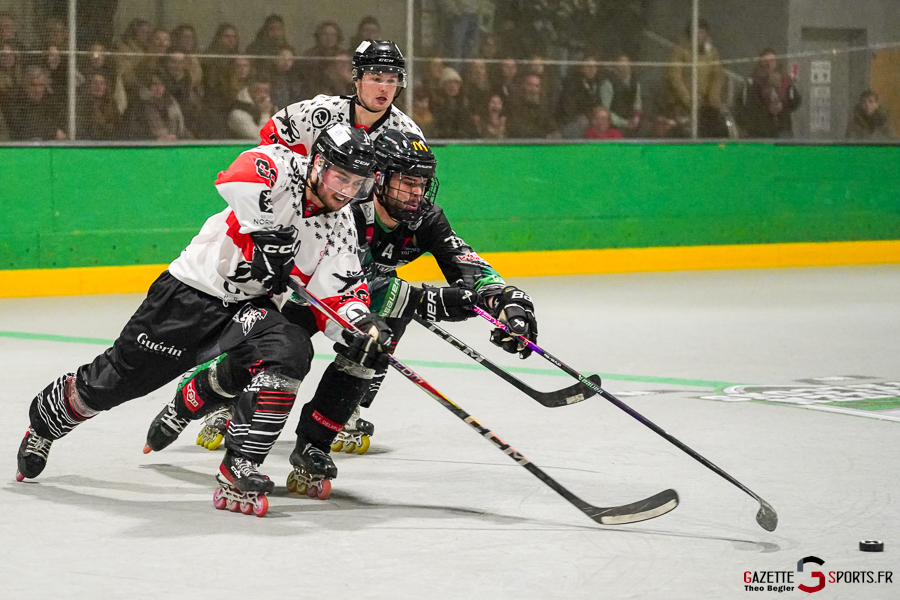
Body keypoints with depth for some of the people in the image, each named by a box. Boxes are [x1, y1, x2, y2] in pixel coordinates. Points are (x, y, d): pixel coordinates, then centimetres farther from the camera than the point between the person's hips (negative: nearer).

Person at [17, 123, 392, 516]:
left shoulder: (339, 231, -2)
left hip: (251, 308, 4)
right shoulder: (280, 165, -17)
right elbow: (235, 180, -39)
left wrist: (366, 327, -25)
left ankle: (239, 470, -25)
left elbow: (339, 297, -6)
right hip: (191, 293, -4)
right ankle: (45, 418, 37)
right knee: (118, 378, 5)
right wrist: (271, 226, -44)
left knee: (290, 350, -28)